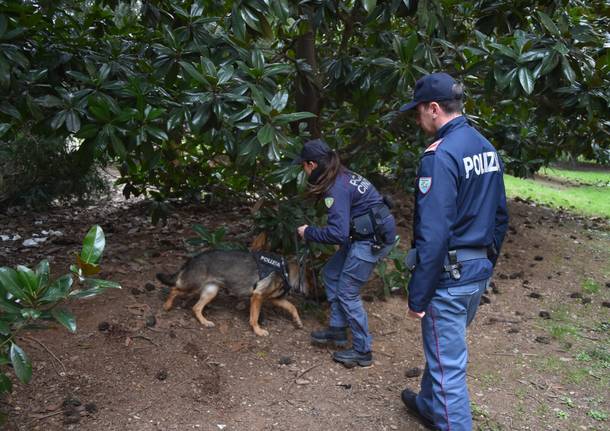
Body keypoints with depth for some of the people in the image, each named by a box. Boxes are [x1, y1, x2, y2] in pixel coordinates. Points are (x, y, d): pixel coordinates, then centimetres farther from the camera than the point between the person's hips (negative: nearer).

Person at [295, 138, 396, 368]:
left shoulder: (336, 189, -21)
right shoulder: (342, 176, 8)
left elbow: (338, 234, -24)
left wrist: (309, 233, -10)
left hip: (373, 239, -10)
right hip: (365, 234, 10)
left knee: (347, 293, 0)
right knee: (331, 274, 17)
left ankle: (363, 351, 14)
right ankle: (337, 330, 29)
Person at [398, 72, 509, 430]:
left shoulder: (440, 155, -21)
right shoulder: (487, 147, 7)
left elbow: (433, 235, -24)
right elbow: (500, 217, 14)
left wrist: (417, 296, -17)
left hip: (449, 276, -9)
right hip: (479, 271, 9)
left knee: (448, 364, 4)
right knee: (443, 347, 26)